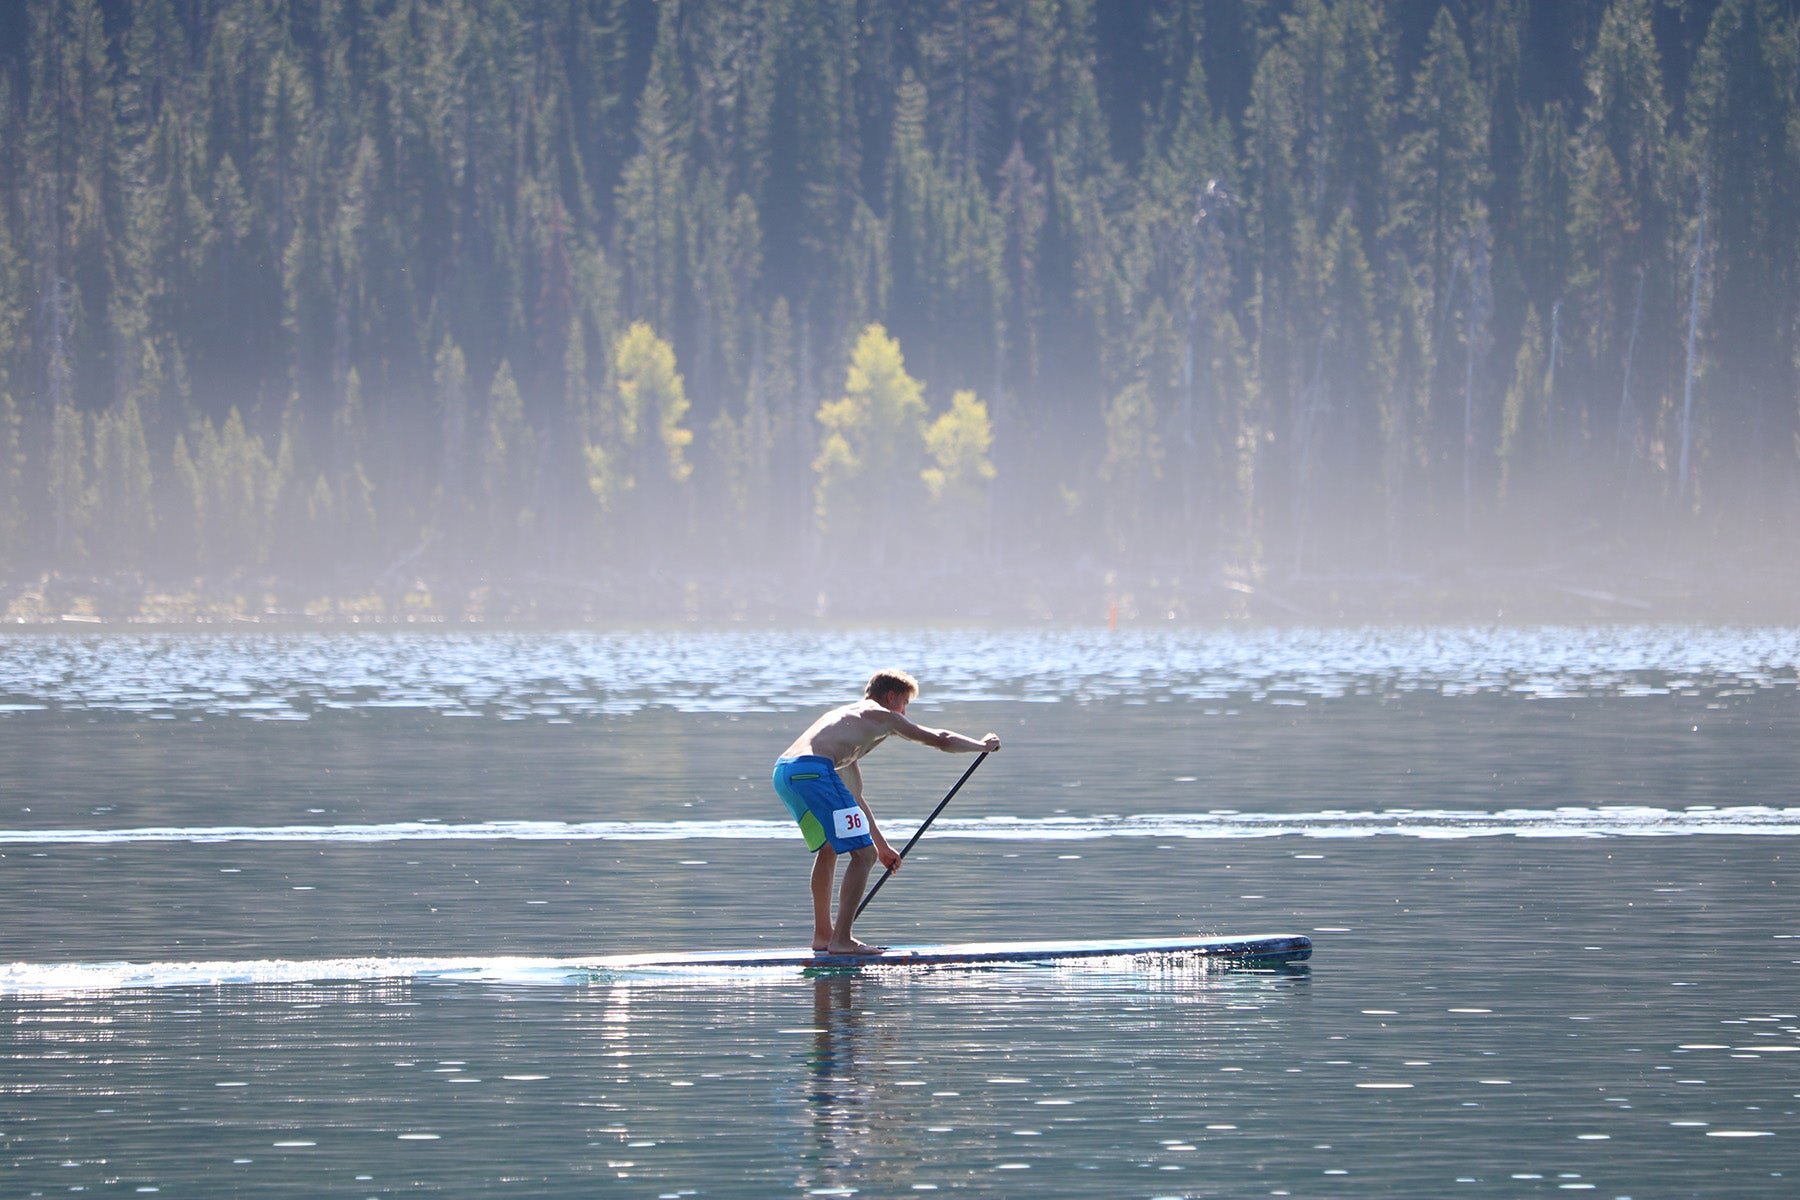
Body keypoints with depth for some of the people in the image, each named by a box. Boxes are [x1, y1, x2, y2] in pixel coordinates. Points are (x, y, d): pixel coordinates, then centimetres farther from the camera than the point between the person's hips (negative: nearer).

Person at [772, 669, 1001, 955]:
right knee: (864, 854, -4)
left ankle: (822, 934, 34)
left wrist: (881, 844, 49)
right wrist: (983, 745, 40)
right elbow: (941, 740, 21)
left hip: (782, 771, 9)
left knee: (829, 848, 30)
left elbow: (854, 797, 44)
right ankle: (841, 940, -8)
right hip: (813, 771, -9)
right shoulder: (883, 717, 12)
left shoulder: (846, 716, 37)